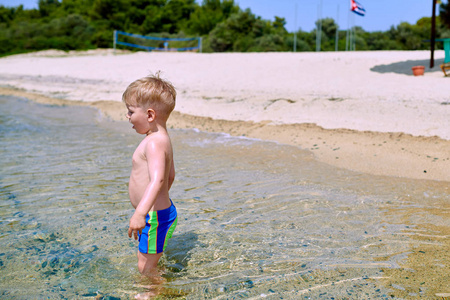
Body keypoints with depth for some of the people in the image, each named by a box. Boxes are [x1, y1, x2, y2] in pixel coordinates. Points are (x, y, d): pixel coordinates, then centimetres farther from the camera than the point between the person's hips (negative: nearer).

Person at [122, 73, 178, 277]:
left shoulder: (154, 143, -24)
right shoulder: (161, 139, 9)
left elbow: (158, 179, -39)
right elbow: (170, 175, 20)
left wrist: (140, 212, -49)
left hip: (155, 217, -11)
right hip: (162, 210, 11)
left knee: (145, 267, 3)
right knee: (148, 263, 25)